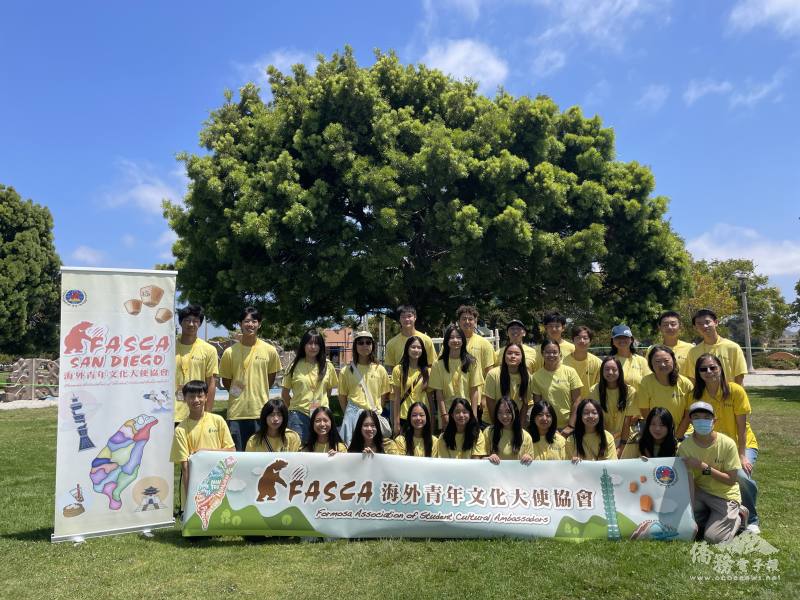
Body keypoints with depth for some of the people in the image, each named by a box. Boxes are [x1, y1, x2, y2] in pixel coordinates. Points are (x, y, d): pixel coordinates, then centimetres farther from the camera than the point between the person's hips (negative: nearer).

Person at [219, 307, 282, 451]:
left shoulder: (270, 351, -1)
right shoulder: (230, 352, -1)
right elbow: (226, 381, 10)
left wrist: (258, 393, 8)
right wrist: (238, 393, 6)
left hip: (261, 412, 0)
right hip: (236, 413, 0)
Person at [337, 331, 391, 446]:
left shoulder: (380, 370, 5)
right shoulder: (346, 371, 3)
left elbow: (384, 395, 9)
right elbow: (342, 397, 8)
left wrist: (377, 411, 1)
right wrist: (349, 414, 4)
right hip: (353, 415, -1)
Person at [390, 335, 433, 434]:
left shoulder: (427, 371, 7)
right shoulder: (398, 370, -2)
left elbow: (430, 395, 11)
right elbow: (396, 397, -2)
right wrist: (396, 421, -4)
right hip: (404, 417, -2)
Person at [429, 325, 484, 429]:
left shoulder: (471, 362, 0)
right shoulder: (439, 364, -2)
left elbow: (474, 390, -1)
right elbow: (439, 393, -3)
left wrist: (474, 415, -6)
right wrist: (444, 415, -9)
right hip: (447, 412, 0)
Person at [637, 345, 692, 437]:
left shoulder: (686, 384, -8)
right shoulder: (645, 382, -12)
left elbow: (688, 415, -3)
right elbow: (645, 413, -8)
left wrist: (677, 437, -6)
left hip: (681, 434, 0)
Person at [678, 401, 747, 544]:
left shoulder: (727, 444, -20)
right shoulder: (685, 446, -16)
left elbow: (731, 480, -17)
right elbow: (688, 481, -17)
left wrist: (704, 467, -29)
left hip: (725, 495, -3)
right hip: (700, 491, 3)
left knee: (712, 538, -14)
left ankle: (737, 517, 15)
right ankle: (712, 517, 13)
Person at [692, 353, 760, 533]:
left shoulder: (735, 390, -16)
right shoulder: (697, 395, -9)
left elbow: (742, 426, -14)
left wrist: (742, 455, -17)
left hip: (743, 444, -2)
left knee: (741, 475, -28)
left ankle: (751, 520, -2)